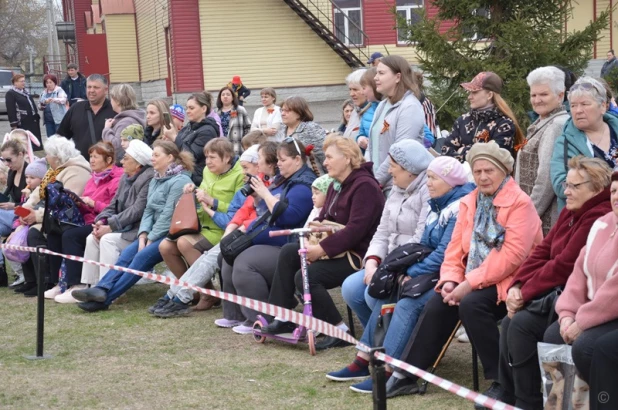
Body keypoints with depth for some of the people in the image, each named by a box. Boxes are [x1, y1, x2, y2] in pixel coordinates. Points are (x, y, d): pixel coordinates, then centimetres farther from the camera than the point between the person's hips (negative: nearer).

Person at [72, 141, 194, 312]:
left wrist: (150, 239, -16)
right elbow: (149, 210, 13)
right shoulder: (155, 180, 19)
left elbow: (169, 215, -16)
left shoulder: (180, 181, -10)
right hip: (157, 233, 8)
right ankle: (101, 289, -32)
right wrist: (143, 235, -4)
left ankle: (105, 298, -31)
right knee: (128, 253, -16)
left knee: (142, 256, -25)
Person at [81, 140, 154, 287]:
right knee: (92, 239, -7)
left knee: (108, 240, -26)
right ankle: (91, 285, -6)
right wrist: (102, 221, -7)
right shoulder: (125, 178, 13)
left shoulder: (149, 178, -16)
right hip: (125, 228, 9)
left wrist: (110, 227, -20)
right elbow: (113, 205, 13)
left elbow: (137, 211, -21)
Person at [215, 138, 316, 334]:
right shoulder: (282, 180, 19)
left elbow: (286, 216, -26)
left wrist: (265, 194, -17)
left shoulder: (303, 185, -14)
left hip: (281, 248, -11)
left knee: (243, 264, -27)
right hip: (261, 241, 11)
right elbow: (264, 212, 26)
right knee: (229, 260, 2)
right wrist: (257, 196, 7)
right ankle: (235, 314, 9)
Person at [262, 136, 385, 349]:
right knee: (288, 252, -3)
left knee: (306, 276, -23)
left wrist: (322, 249, -26)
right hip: (339, 249, 10)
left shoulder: (365, 186, -17)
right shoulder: (338, 185, 14)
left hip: (359, 254, -10)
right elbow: (324, 219, 12)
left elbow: (355, 229, -26)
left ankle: (339, 331, -11)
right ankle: (283, 318, 1)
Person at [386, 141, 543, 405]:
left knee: (471, 304, -30)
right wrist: (450, 280, -8)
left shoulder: (520, 203, -11)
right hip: (472, 282, 7)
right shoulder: (469, 202, 12)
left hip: (508, 279, -7)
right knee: (437, 305, -14)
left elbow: (512, 255, -21)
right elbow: (456, 247, 11)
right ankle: (406, 375, -3)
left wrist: (470, 283, -22)